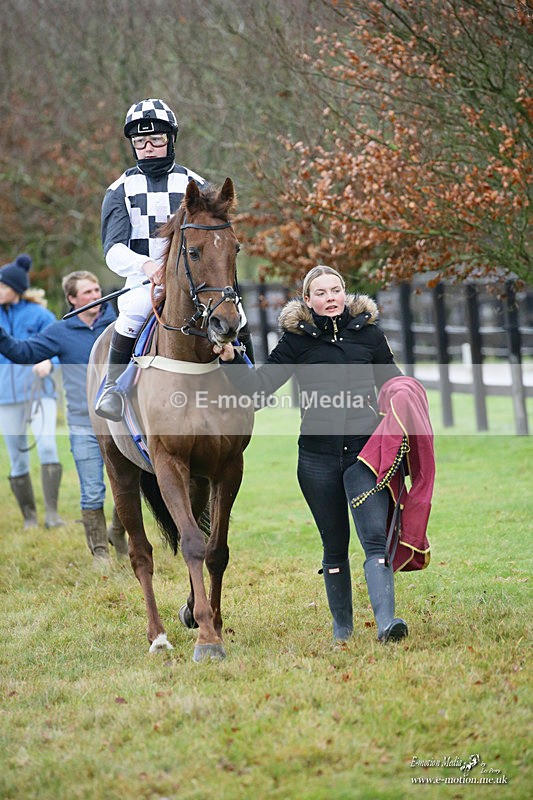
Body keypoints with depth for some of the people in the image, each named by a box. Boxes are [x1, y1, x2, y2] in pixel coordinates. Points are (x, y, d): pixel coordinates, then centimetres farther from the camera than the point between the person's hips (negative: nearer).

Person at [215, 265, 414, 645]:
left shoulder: (369, 333, 6)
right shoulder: (297, 339, 3)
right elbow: (259, 388, 1)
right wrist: (231, 360, -14)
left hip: (364, 449, -1)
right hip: (318, 456, 1)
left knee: (376, 536, -15)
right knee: (334, 545, 10)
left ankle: (386, 620, -25)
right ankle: (342, 627, 24)